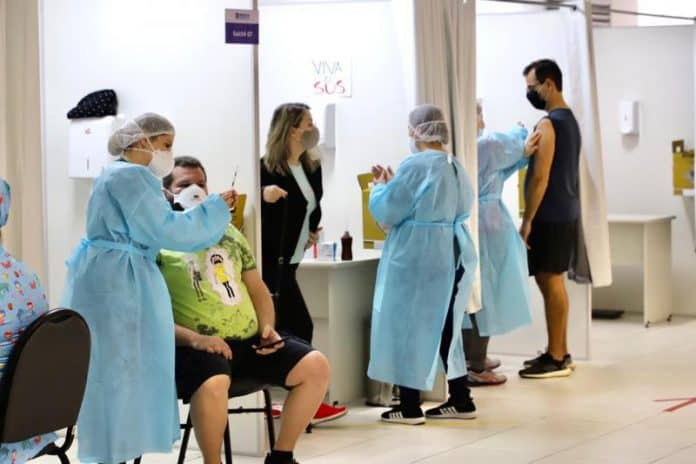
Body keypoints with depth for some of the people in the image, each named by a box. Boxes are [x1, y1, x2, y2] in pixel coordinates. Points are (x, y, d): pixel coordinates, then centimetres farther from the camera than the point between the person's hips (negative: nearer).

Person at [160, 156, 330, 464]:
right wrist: (193, 338, -22)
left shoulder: (228, 233, 19)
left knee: (316, 366, -7)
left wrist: (267, 327, 5)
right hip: (196, 346, -7)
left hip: (249, 340, 7)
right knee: (213, 384, -39)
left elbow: (257, 288, 24)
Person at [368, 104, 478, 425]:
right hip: (451, 254, 8)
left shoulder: (415, 166, -15)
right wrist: (393, 184, 21)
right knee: (445, 326, 15)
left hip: (417, 258, -8)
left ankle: (410, 407, 4)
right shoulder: (455, 167, 10)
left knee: (409, 327, 1)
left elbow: (386, 210, -12)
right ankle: (461, 400, 17)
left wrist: (380, 187, 8)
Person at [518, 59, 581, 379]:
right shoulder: (570, 119, 14)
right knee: (554, 283, 14)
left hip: (550, 216, -10)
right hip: (566, 212, 10)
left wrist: (527, 221, -17)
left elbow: (540, 178, -20)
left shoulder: (548, 124, -17)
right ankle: (559, 353, 19)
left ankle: (556, 359, -3)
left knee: (550, 283, -6)